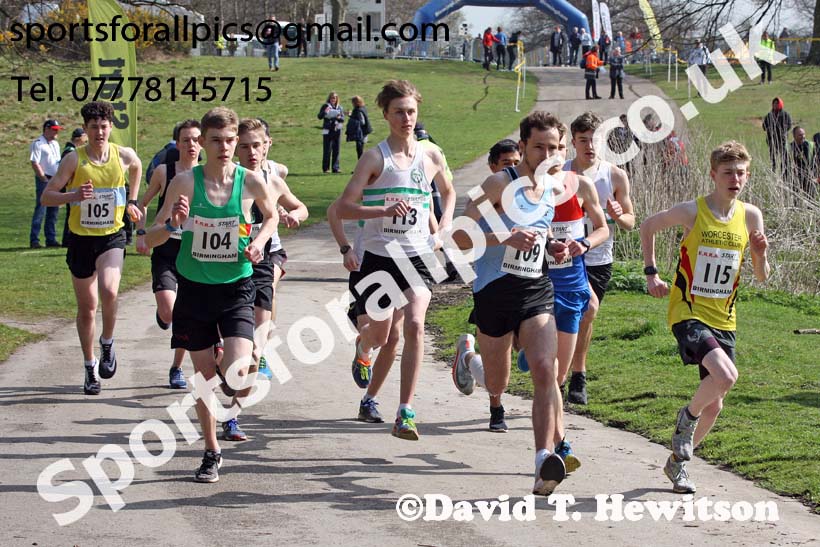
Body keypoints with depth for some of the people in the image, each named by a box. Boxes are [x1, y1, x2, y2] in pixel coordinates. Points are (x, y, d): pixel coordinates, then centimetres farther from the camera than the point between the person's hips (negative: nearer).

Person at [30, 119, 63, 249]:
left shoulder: (55, 144, 18)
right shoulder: (38, 144, -8)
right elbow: (35, 164, -15)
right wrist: (45, 180, -18)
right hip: (44, 180, -8)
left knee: (54, 211, 9)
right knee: (40, 210, -9)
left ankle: (51, 239, 15)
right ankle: (34, 240, -7)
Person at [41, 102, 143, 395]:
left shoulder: (124, 155, -4)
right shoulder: (74, 159, -10)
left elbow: (137, 167, 22)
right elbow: (46, 197, -12)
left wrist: (132, 201, 18)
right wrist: (73, 196, -29)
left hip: (112, 237, 0)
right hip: (81, 238, 0)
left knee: (109, 291, -27)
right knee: (87, 308, 9)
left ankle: (107, 344, -1)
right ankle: (90, 368, 24)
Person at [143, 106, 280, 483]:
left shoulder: (251, 181, -7)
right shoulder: (185, 182, -9)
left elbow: (271, 216, 15)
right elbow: (150, 239, -5)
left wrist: (260, 241, -4)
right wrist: (172, 225, -26)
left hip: (236, 288, -1)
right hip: (195, 288, 1)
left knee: (237, 378, -15)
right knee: (204, 375, 7)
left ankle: (238, 384, 23)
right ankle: (212, 452, 26)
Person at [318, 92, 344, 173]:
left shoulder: (339, 108, 12)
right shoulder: (325, 106, 2)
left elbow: (343, 119, 9)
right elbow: (319, 117, -5)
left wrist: (339, 118, -13)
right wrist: (324, 112, -23)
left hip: (337, 130, 4)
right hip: (328, 131, -4)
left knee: (336, 150, 4)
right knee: (327, 150, -4)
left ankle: (335, 168, 7)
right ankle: (325, 168, 0)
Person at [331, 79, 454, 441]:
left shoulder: (431, 156, 4)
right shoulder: (375, 158, -7)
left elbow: (448, 192, 26)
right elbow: (343, 208, -14)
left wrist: (443, 229, 10)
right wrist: (384, 210, -27)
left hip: (418, 257, 2)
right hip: (380, 257, -1)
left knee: (414, 325, -20)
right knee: (379, 336, 10)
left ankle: (405, 413, -17)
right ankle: (362, 347, 52)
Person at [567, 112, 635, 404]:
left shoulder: (616, 176, 0)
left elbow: (630, 222, 6)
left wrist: (618, 215, -17)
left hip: (600, 258, 2)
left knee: (583, 318, 10)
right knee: (588, 306, -23)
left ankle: (578, 377, 28)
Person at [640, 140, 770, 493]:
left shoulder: (750, 216, 1)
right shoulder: (691, 211, -11)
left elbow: (761, 277, 8)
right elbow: (648, 227, 8)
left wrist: (760, 254, -12)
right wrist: (651, 273, 2)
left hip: (723, 319, 5)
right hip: (688, 313, -5)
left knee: (715, 404, 7)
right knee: (726, 375, -28)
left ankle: (677, 462, 29)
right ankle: (687, 419, 2)